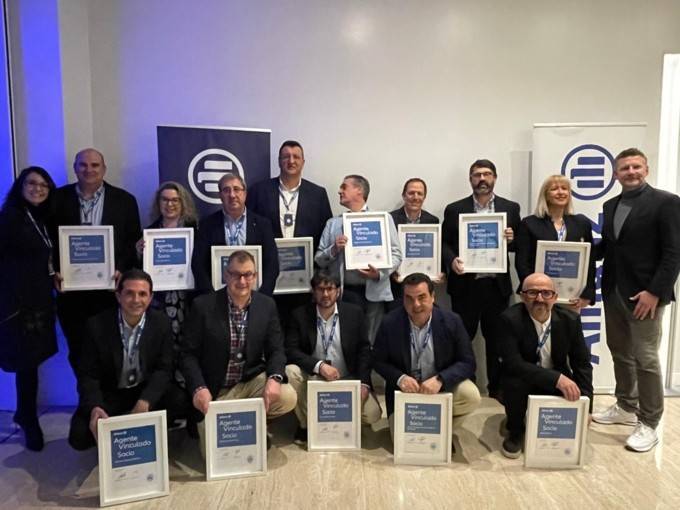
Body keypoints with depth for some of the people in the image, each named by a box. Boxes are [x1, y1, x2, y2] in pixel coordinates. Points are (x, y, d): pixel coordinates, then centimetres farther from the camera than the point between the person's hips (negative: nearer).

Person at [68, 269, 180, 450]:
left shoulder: (161, 323, -10)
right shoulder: (97, 325, -13)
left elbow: (164, 369, -9)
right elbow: (88, 375, -10)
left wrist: (145, 401, -27)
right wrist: (95, 407, -30)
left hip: (148, 392, 1)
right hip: (108, 395, 0)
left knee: (176, 405, -28)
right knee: (79, 435, -22)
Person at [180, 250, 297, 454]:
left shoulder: (267, 305, -4)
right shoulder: (203, 305, -12)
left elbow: (276, 350, -2)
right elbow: (188, 354, -9)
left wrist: (275, 378, -24)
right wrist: (199, 388, -25)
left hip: (252, 381, 2)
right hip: (214, 391, -2)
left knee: (287, 398, -24)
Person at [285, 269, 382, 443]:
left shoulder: (354, 313, -3)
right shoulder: (300, 315, -5)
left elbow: (364, 350, -1)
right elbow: (291, 350, -12)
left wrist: (364, 384, -13)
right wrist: (319, 365, -26)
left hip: (347, 379, 0)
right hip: (313, 378, 0)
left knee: (371, 414, -20)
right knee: (290, 372, -29)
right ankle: (305, 423, -5)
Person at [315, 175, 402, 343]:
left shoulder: (383, 219, 8)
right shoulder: (333, 223, 14)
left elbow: (396, 253, 4)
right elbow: (318, 259, 11)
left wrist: (380, 273, -13)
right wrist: (334, 250, -8)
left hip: (374, 292, -2)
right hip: (343, 293, 2)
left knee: (372, 344, -1)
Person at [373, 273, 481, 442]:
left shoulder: (452, 321, -13)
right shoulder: (390, 323, -14)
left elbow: (467, 362, -11)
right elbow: (378, 361, -3)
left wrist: (440, 380, -28)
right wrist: (400, 378, -23)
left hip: (442, 386, 1)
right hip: (405, 390, 0)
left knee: (471, 396, -26)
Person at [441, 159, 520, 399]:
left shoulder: (510, 208, 7)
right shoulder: (454, 209, 3)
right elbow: (444, 243, 2)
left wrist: (512, 239, -12)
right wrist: (452, 260, -17)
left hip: (497, 284, 2)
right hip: (465, 284, -1)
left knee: (497, 339, 11)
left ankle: (497, 389, 25)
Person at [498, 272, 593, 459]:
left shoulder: (570, 320, -10)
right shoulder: (510, 319, -22)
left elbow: (582, 364, -3)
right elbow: (513, 364, -30)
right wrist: (556, 378, -39)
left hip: (559, 383, 3)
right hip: (523, 381, -3)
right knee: (515, 381, -34)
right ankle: (515, 431, -3)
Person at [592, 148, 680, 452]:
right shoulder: (610, 206, 12)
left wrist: (655, 291, -19)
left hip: (644, 293, -7)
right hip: (613, 291, 7)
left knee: (645, 358, -1)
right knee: (620, 353, 16)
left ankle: (648, 425, 12)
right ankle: (626, 407, 32)